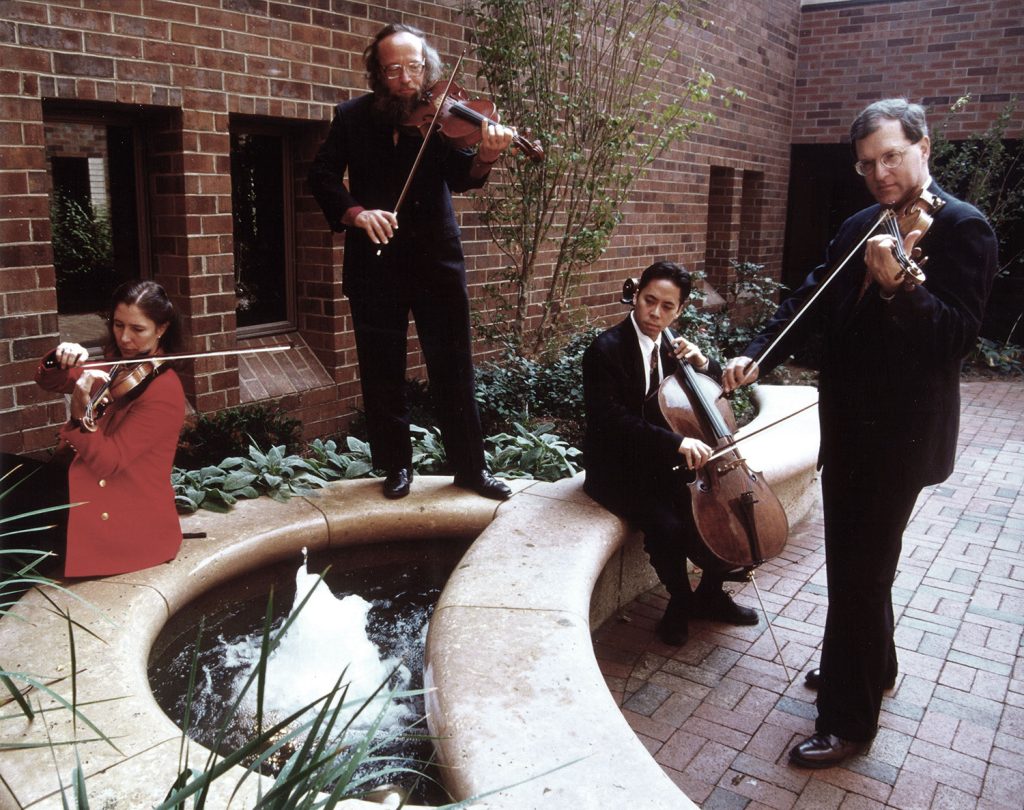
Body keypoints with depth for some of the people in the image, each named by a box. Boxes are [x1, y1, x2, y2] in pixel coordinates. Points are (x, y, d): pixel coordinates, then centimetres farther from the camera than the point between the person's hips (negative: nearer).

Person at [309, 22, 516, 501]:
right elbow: (322, 175, 1)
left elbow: (459, 175, -15)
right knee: (382, 372, 8)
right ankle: (396, 465, 23)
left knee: (454, 367, 2)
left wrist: (484, 157, -38)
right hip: (374, 264, 1)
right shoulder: (353, 117, 4)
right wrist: (355, 212, -19)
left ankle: (471, 467, 13)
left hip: (437, 260, -1)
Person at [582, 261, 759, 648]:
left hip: (662, 464, 7)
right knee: (667, 526, -28)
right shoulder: (606, 350, -16)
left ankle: (710, 594, 16)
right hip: (617, 471, -7)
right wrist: (676, 441, -36)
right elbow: (609, 419, -27)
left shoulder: (670, 347, 6)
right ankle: (680, 604, 1)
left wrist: (702, 362, -7)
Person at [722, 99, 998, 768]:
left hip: (901, 433, -7)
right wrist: (757, 357, -10)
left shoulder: (963, 228, -12)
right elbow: (813, 302, 6)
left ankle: (850, 720, 13)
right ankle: (870, 666, 43)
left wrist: (897, 287, -39)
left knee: (860, 572, -2)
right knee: (854, 561, 20)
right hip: (849, 423, 8)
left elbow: (958, 335, -22)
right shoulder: (861, 228, 10)